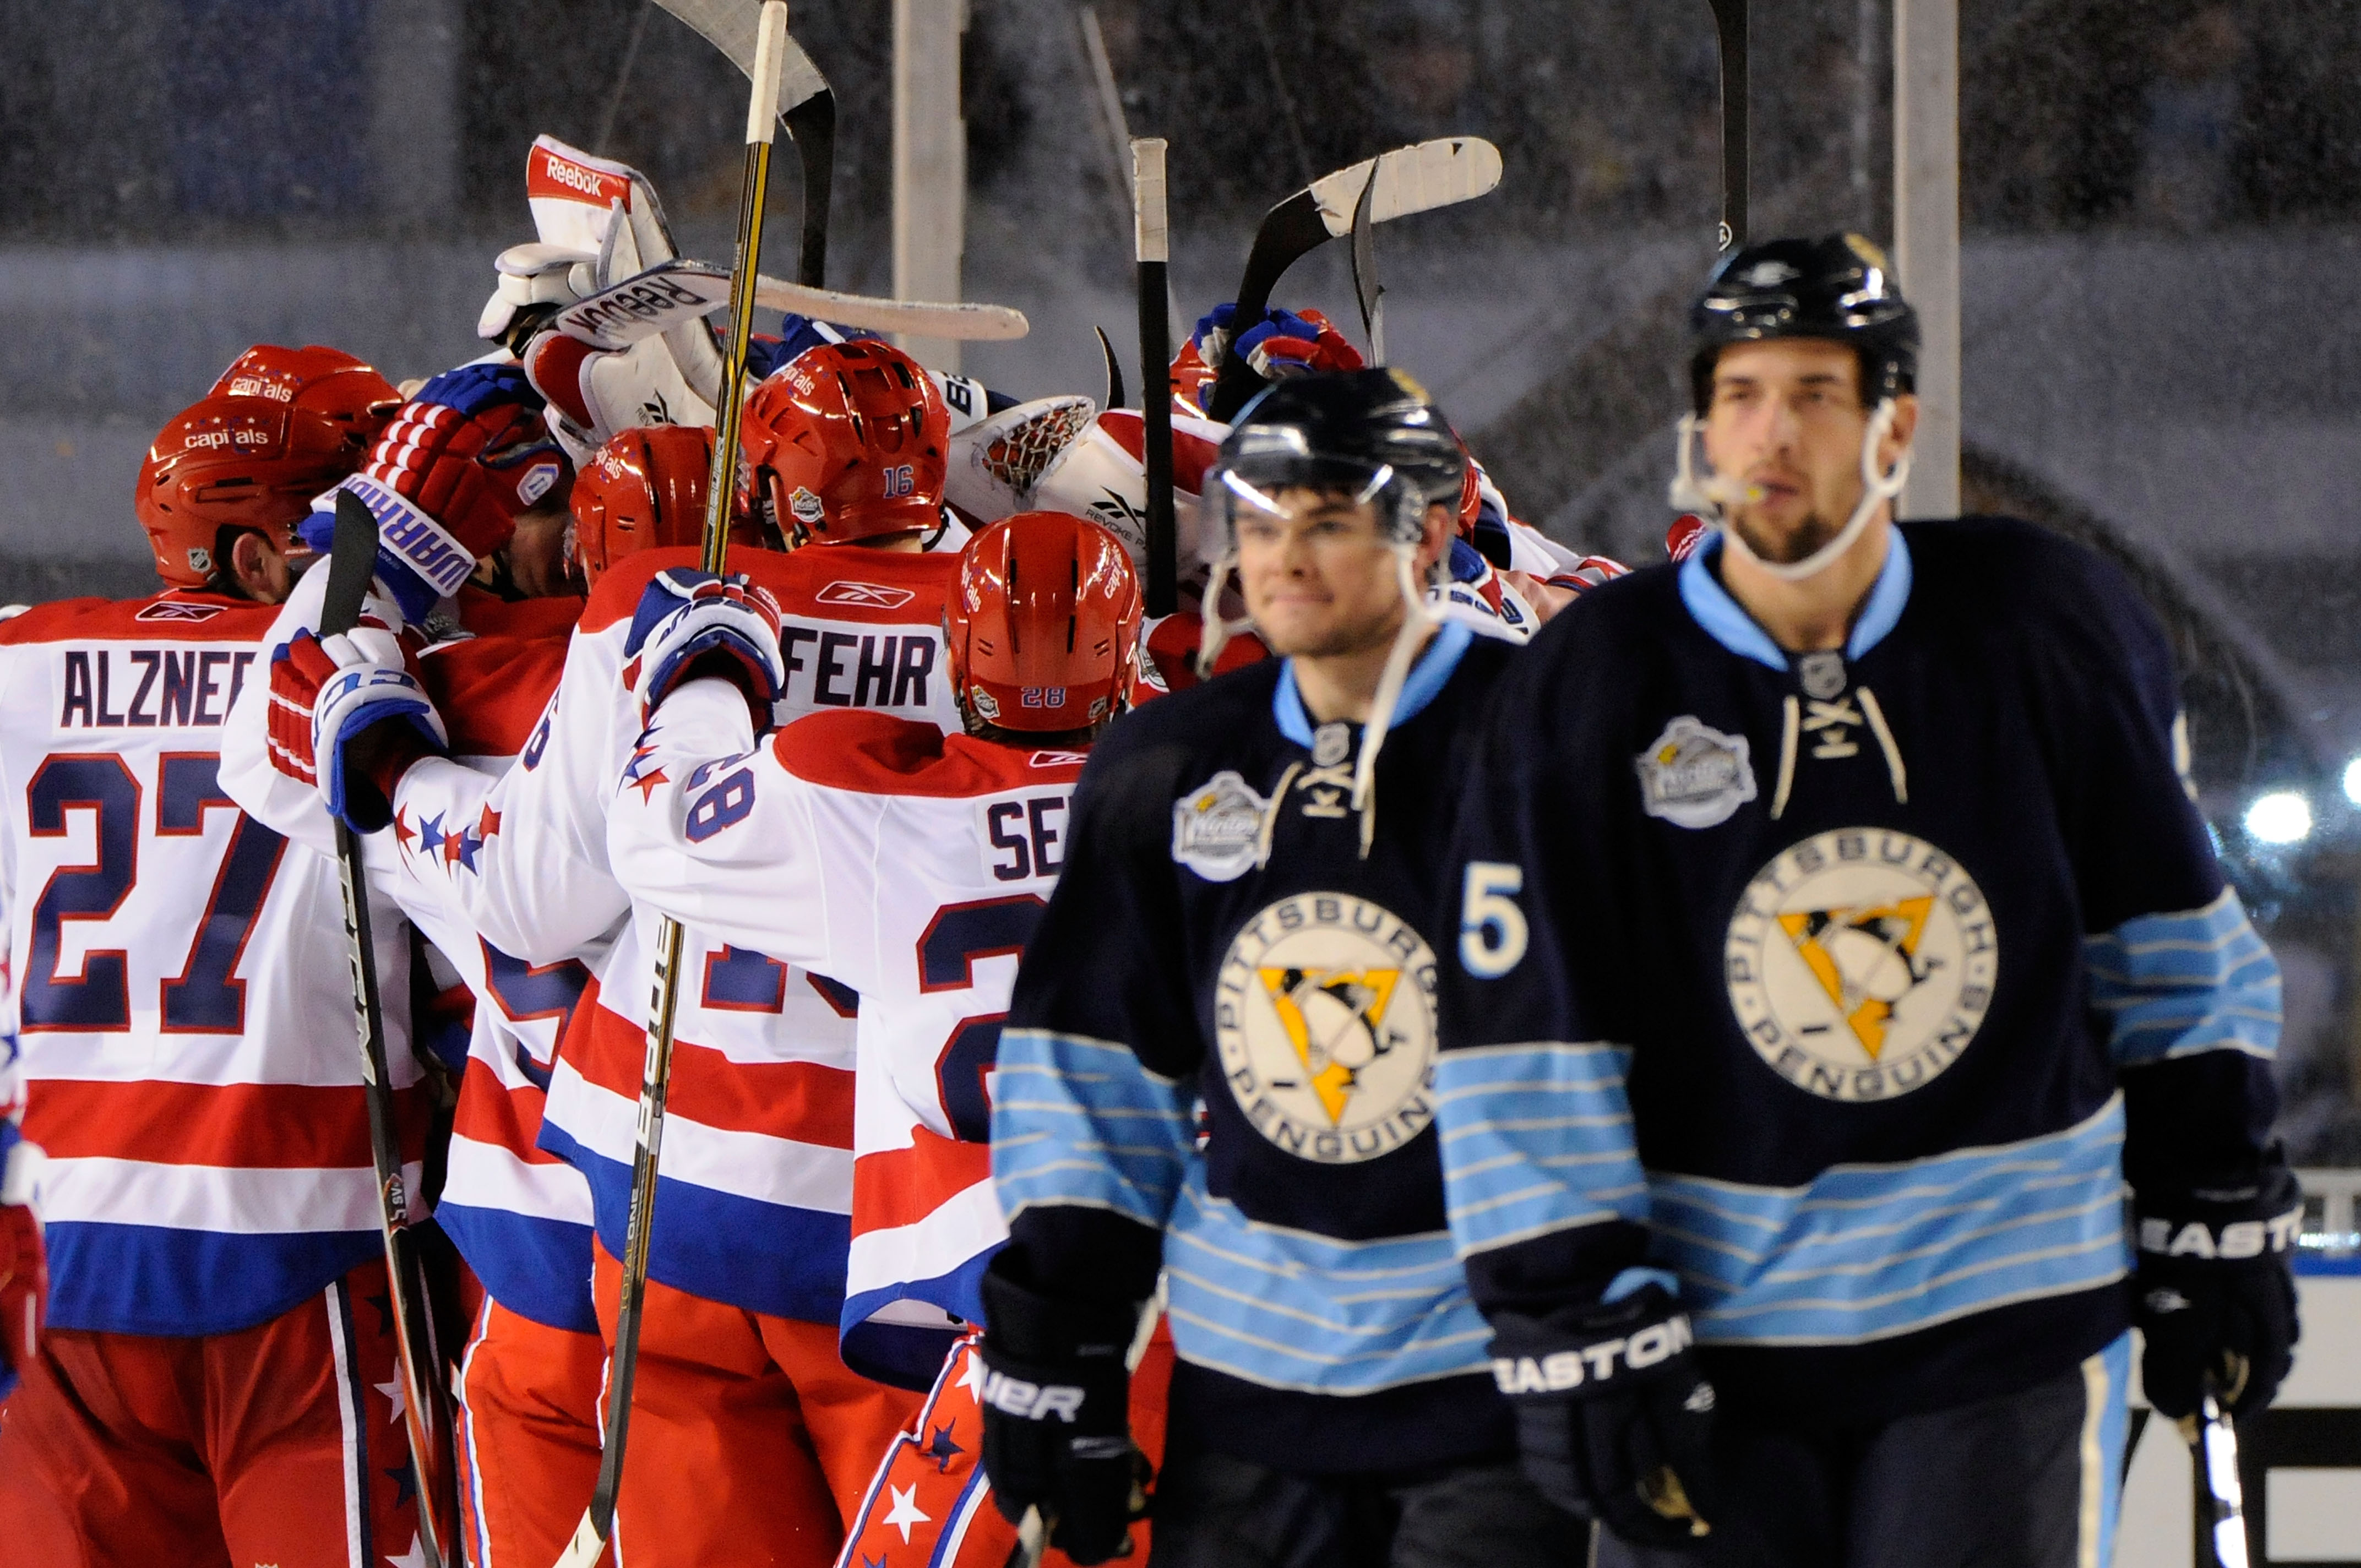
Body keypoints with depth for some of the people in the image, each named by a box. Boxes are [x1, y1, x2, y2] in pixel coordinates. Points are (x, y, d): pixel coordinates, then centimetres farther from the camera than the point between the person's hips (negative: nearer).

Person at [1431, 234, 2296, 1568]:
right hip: (1711, 1332, 0)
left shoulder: (2044, 629, -2)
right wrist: (1581, 1336, -11)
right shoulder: (1594, 686, -6)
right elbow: (1524, 1055, -6)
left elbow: (2172, 950, 9)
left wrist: (2218, 1228, 8)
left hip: (2010, 1312, 0)